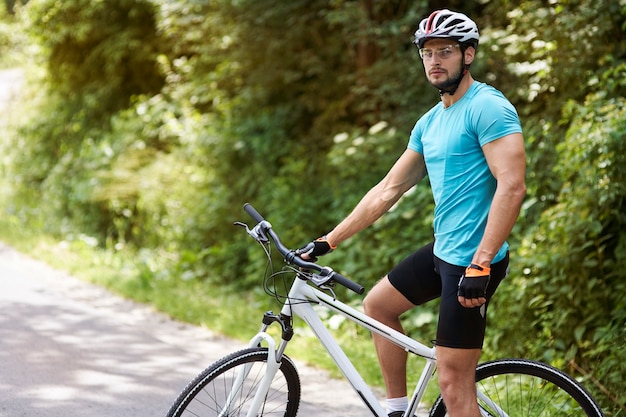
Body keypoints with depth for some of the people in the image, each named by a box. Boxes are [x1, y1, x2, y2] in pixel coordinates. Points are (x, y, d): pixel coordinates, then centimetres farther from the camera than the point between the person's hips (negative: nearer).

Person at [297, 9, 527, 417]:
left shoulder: (488, 107, -15)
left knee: (454, 382, -8)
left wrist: (480, 265, -29)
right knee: (377, 305, 24)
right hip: (442, 250, 10)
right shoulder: (430, 122, 13)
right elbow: (388, 190, 17)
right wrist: (327, 242, 15)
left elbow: (512, 187, -24)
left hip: (472, 259, -10)